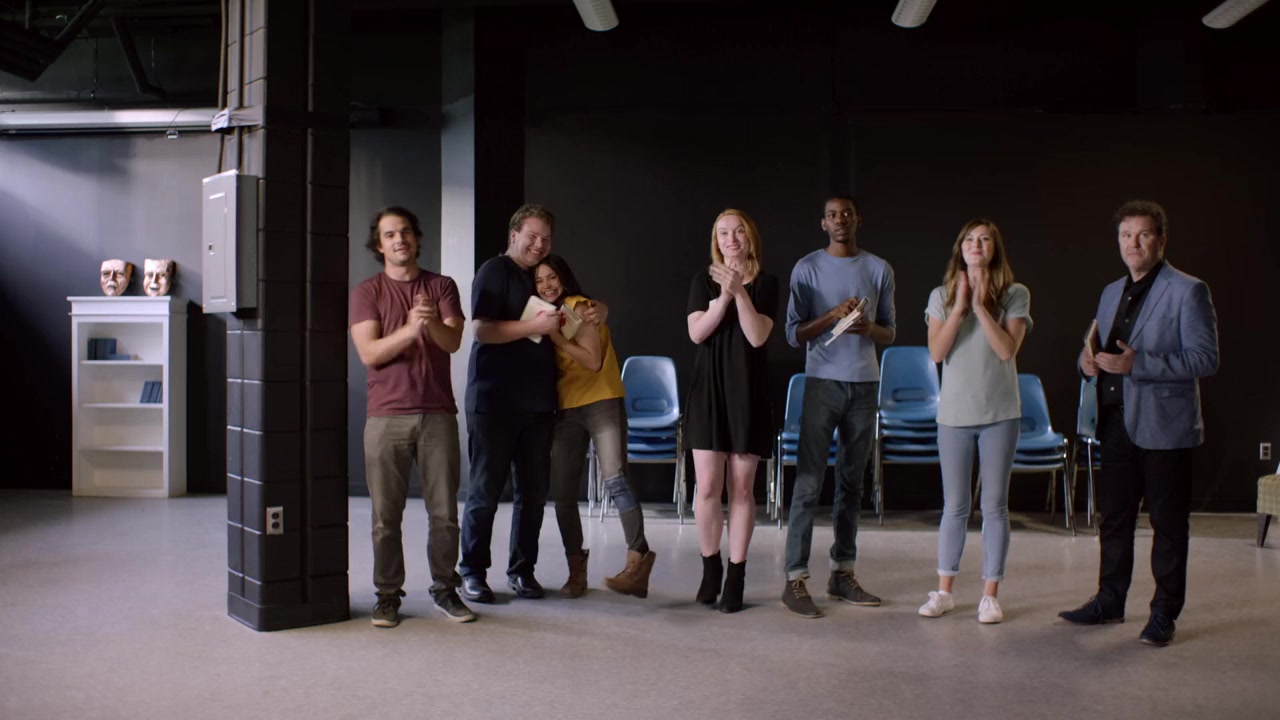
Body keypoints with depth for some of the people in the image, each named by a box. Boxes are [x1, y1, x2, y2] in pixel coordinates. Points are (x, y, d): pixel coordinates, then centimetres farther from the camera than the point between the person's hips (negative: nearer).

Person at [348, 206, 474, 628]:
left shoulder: (442, 287, 11)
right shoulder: (367, 292, 6)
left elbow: (453, 342, -3)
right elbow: (369, 353, -6)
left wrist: (432, 323, -24)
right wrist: (410, 329, -23)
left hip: (438, 414, 1)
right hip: (386, 416, -1)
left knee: (444, 511, 3)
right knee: (386, 515, 1)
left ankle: (444, 589, 17)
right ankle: (388, 595, 13)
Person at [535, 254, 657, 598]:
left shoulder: (579, 306, -3)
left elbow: (593, 361, -13)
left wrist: (557, 337, -17)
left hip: (602, 403, -6)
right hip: (566, 410, 6)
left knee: (614, 480, -19)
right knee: (562, 493, 1)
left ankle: (639, 557, -21)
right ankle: (576, 568, 11)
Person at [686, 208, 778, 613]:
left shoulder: (765, 284, 2)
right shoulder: (703, 280, 6)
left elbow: (757, 336, -9)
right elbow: (696, 333, -5)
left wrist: (740, 292, -17)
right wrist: (723, 295, -16)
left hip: (748, 391, -1)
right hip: (709, 389, 1)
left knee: (741, 489, 2)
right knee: (707, 486, -3)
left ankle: (736, 577, 10)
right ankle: (710, 567, 17)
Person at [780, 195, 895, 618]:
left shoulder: (879, 270, 9)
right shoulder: (807, 268, 1)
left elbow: (890, 332, 11)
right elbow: (794, 335, -2)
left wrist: (867, 327, -11)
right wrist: (832, 316, -17)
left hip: (865, 385, 3)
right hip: (822, 382, -3)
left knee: (852, 483, 8)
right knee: (809, 483, -7)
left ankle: (843, 573, 16)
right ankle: (795, 580, -6)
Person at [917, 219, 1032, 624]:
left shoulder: (1015, 295, -1)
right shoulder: (942, 296, 4)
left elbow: (1008, 349, -12)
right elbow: (937, 352, -7)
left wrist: (980, 306, -14)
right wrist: (960, 306, -12)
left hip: (1000, 414, -1)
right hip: (954, 413, 1)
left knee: (994, 506, 4)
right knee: (954, 506, 8)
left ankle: (990, 595, 13)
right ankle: (944, 592, 18)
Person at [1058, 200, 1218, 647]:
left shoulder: (1187, 291, -6)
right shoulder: (1112, 292, 16)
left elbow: (1205, 360, -14)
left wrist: (1137, 364, -23)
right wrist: (1089, 360, -1)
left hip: (1163, 425, -7)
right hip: (1117, 422, 7)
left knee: (1168, 523, 3)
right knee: (1114, 518, 13)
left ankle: (1165, 614, 13)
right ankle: (1110, 601, 25)